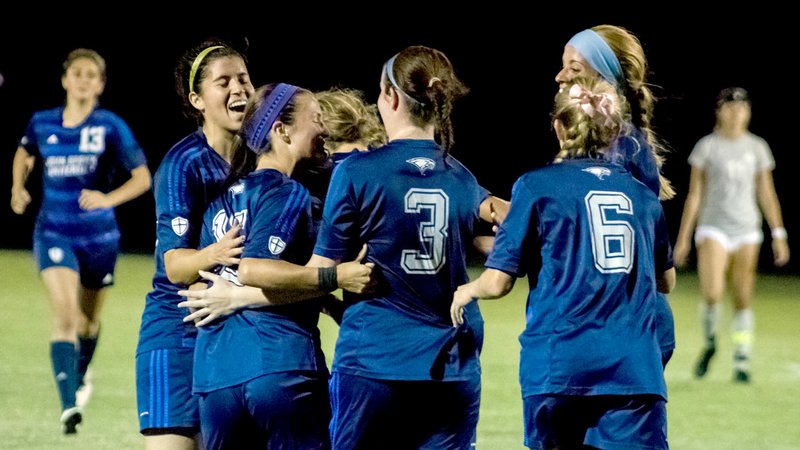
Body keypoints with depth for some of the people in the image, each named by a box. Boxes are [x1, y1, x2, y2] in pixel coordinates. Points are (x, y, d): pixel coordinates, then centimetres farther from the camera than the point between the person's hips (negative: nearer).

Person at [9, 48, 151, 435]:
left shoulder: (110, 127, -10)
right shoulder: (42, 123, -1)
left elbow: (142, 178, -9)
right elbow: (24, 153, 22)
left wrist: (108, 199, -25)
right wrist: (18, 188, 6)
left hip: (98, 235, 0)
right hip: (53, 233, 0)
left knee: (88, 317, 18)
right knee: (64, 314, -19)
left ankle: (81, 377, 50)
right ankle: (68, 406, -27)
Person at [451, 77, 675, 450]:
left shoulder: (538, 186, 2)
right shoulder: (642, 194, 14)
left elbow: (498, 282, 1)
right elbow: (666, 281, 27)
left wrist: (465, 293, 23)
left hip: (560, 365, -1)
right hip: (635, 371, 2)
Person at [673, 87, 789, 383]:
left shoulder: (757, 148, 8)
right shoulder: (707, 147, 1)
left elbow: (766, 194, 11)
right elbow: (695, 194, 3)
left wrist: (779, 235, 5)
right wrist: (684, 237, 1)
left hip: (747, 231, 2)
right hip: (713, 228, -2)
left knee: (743, 300, 1)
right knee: (712, 294, -17)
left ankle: (742, 362, 8)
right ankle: (710, 342, 10)